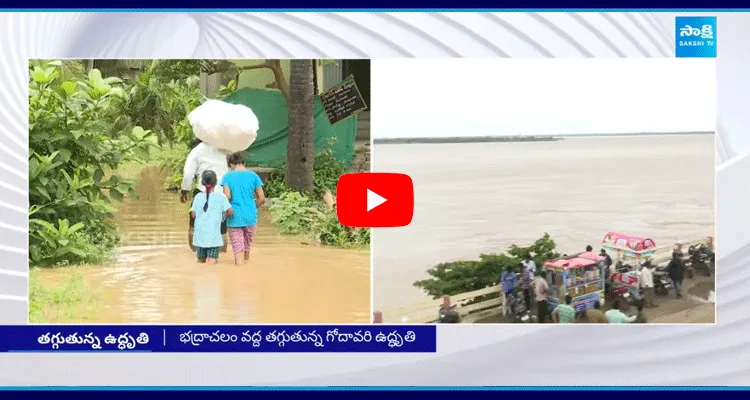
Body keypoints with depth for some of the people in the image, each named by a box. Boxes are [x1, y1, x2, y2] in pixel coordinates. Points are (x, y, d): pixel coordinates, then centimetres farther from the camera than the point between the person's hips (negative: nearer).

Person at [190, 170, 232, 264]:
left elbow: (193, 215, 3)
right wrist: (224, 215, 14)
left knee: (200, 260, 16)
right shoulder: (220, 196, -5)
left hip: (199, 234, 3)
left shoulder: (198, 197, 3)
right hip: (213, 234, -3)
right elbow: (230, 212, -8)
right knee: (211, 260, -7)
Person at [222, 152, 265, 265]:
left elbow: (227, 196, -12)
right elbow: (262, 199, -1)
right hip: (250, 217, 2)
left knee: (238, 248, 4)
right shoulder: (253, 176, 3)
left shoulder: (228, 176, -1)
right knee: (247, 246, 17)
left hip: (234, 217, -2)